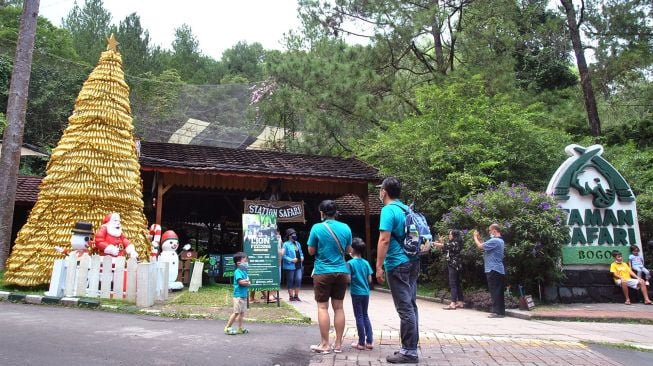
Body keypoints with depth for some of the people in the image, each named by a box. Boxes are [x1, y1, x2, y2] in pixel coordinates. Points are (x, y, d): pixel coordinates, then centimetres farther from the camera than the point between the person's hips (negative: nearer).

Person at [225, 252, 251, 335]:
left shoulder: (244, 271, 12)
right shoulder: (238, 272, -14)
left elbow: (247, 281, 11)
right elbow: (241, 282, -25)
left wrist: (245, 281, -10)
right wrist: (247, 282, -7)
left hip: (244, 295, 9)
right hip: (238, 295, -9)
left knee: (242, 312, 12)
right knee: (236, 312, -5)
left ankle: (240, 328, 20)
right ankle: (227, 328, 5)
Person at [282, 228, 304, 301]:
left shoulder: (298, 244, 14)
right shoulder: (286, 244, -8)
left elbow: (301, 252, 25)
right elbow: (283, 255, -13)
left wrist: (302, 257, 5)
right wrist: (291, 260, -18)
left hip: (298, 266, 6)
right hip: (290, 266, -6)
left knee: (298, 280, 0)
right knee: (290, 281, 4)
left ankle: (296, 296, 14)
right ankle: (291, 296, 14)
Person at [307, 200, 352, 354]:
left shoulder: (317, 228, -10)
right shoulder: (345, 228, 1)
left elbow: (311, 251, -3)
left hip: (323, 272, -3)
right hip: (341, 272, 4)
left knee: (323, 307, 4)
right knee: (338, 307, 9)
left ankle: (324, 344, 6)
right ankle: (338, 344, 14)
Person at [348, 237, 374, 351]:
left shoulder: (350, 263, -11)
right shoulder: (366, 263, 3)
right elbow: (370, 280, 5)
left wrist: (353, 281, 7)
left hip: (356, 293, -5)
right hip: (366, 293, 5)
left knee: (359, 317, 3)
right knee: (365, 316, 16)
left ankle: (361, 343, 8)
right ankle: (370, 341, 15)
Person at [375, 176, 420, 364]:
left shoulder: (388, 210, -13)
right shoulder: (406, 209, 13)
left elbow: (384, 240, -20)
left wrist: (379, 266, -17)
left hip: (398, 264, -9)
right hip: (412, 262, 9)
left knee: (405, 309, -4)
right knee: (411, 306, 13)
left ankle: (409, 352, 2)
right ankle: (411, 347, 22)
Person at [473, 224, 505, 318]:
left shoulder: (494, 241, -18)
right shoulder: (500, 241, 16)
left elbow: (480, 246, -17)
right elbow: (484, 246, 16)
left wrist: (475, 237, -1)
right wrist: (479, 238, 13)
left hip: (493, 270, -10)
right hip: (499, 270, 10)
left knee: (495, 292, -5)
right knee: (498, 292, 12)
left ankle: (498, 312, -2)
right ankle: (500, 311, 17)